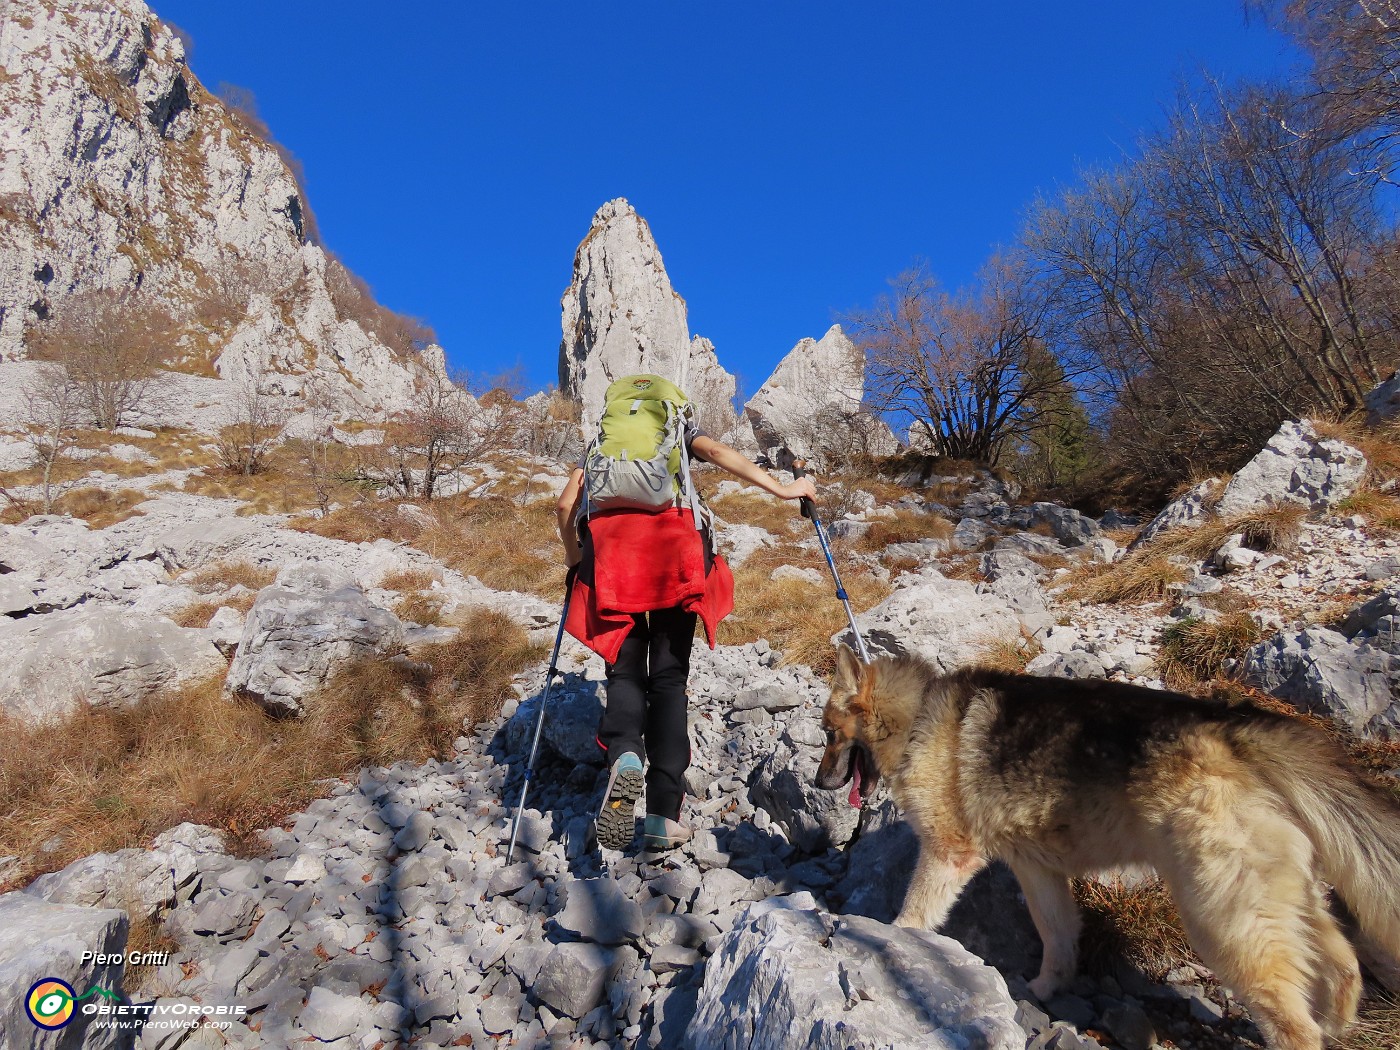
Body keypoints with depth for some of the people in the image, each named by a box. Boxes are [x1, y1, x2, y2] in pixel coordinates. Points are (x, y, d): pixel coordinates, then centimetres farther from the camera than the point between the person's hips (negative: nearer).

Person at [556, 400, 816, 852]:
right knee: (669, 676, 3)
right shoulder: (679, 431, 27)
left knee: (625, 672, 7)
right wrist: (782, 489, -1)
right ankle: (663, 814, -5)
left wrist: (575, 561, 30)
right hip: (673, 545, -1)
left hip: (610, 548, 1)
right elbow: (718, 452, 5)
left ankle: (624, 755, -25)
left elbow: (566, 504, 18)